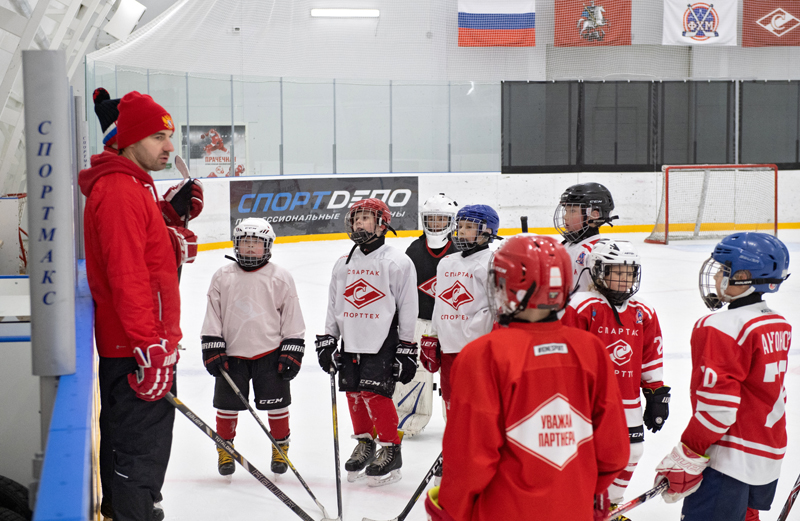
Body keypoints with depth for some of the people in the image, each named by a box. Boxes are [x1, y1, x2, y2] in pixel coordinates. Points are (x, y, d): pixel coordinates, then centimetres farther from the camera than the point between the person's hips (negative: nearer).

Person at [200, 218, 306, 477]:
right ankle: (225, 450, 25)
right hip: (232, 354, 1)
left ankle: (280, 449, 23)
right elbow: (213, 316, 5)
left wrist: (292, 352, -3)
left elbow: (292, 317, 2)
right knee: (227, 405, 6)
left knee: (277, 404, 4)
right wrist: (212, 349, -1)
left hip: (270, 352, -1)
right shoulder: (222, 277, 2)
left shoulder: (280, 278, -1)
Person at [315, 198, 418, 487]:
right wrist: (327, 340, 11)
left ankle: (390, 450, -1)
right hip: (350, 343, 6)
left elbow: (408, 308, -6)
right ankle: (364, 444, 26)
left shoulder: (398, 262, -6)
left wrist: (406, 350, -7)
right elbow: (333, 305, 18)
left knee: (374, 393, -14)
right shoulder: (344, 264, 12)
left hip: (382, 343, -6)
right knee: (354, 393, 8)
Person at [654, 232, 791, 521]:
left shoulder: (721, 328, -18)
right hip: (771, 455, 10)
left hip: (731, 459, -9)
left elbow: (717, 404, -22)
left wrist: (687, 458, -15)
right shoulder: (779, 326, 9)